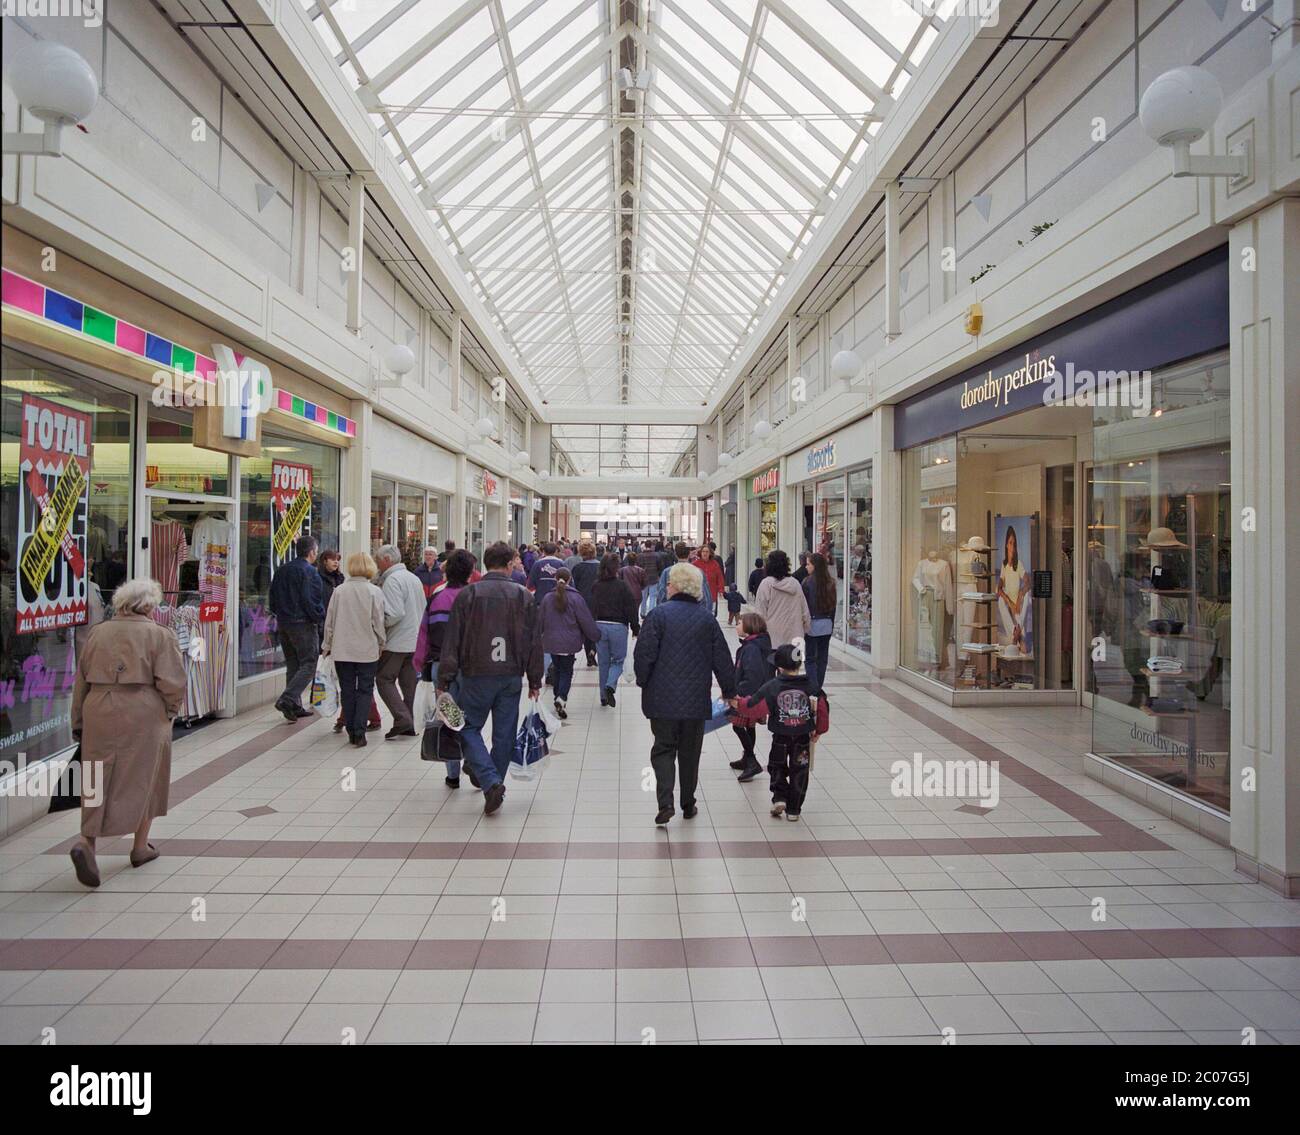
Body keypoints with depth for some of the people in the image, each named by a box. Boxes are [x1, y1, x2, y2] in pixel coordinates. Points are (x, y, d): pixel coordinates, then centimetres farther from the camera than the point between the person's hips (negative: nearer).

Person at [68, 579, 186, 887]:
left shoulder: (98, 633, 8)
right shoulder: (159, 635, -6)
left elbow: (80, 681, 11)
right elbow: (171, 682, -13)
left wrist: (79, 722, 18)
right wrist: (170, 711, 5)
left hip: (99, 713, 4)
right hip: (143, 715, -4)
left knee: (99, 781, 12)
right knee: (143, 780, 10)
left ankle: (86, 841, -6)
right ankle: (140, 847, 20)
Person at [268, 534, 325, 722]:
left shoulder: (281, 570, 12)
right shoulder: (309, 571, -12)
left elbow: (272, 600, 16)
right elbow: (311, 602, -18)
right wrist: (322, 620, -7)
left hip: (283, 623, 8)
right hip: (303, 624, -8)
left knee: (292, 665, 14)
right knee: (308, 665, -3)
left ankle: (295, 707, 16)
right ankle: (287, 699, -17)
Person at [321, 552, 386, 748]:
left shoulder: (339, 590, -2)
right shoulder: (374, 591, -9)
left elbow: (330, 621, 3)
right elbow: (378, 623, -7)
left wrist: (327, 645, 15)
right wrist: (382, 644, 8)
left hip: (342, 650, 2)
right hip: (367, 650, -2)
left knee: (347, 690, 12)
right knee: (365, 690, 6)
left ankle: (351, 731, 17)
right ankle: (359, 731, -4)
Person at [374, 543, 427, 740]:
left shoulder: (392, 580, -14)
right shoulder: (414, 578, 14)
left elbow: (395, 614, -22)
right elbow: (423, 609, 19)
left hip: (396, 642, -8)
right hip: (415, 641, 8)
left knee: (384, 679, 0)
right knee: (408, 683, 11)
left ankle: (402, 719, -11)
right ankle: (408, 725, 15)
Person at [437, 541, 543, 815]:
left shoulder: (468, 594, -3)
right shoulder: (523, 596, 2)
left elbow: (452, 640, -5)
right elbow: (534, 642, 4)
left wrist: (445, 679, 0)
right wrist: (535, 681, 11)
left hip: (476, 675, -2)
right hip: (511, 677, 2)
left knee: (469, 728, 10)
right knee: (504, 734, 12)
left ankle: (490, 781, -7)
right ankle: (494, 781, 22)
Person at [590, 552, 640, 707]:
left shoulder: (596, 586, 2)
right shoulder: (622, 586, -10)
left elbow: (592, 608, 10)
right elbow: (631, 609, -7)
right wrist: (636, 629, 2)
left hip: (599, 626, 4)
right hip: (618, 626, -3)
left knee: (603, 662, 13)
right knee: (618, 660, 11)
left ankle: (604, 697, 16)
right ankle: (610, 685, -15)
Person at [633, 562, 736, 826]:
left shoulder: (659, 614, -9)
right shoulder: (707, 618, 1)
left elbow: (644, 653, -11)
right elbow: (722, 658, 5)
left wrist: (643, 681, 7)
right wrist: (729, 690, 17)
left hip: (663, 697, -2)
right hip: (697, 699, 3)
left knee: (663, 748, 6)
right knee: (690, 752, 14)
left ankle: (665, 803, -9)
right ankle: (688, 805, 23)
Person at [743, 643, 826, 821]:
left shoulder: (771, 686, -11)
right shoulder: (811, 686, -5)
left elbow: (752, 704, -7)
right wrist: (817, 729, 15)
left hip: (780, 738, -1)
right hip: (803, 739, 1)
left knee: (777, 767, 21)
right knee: (799, 772, 12)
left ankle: (779, 798, 5)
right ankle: (793, 809, 15)